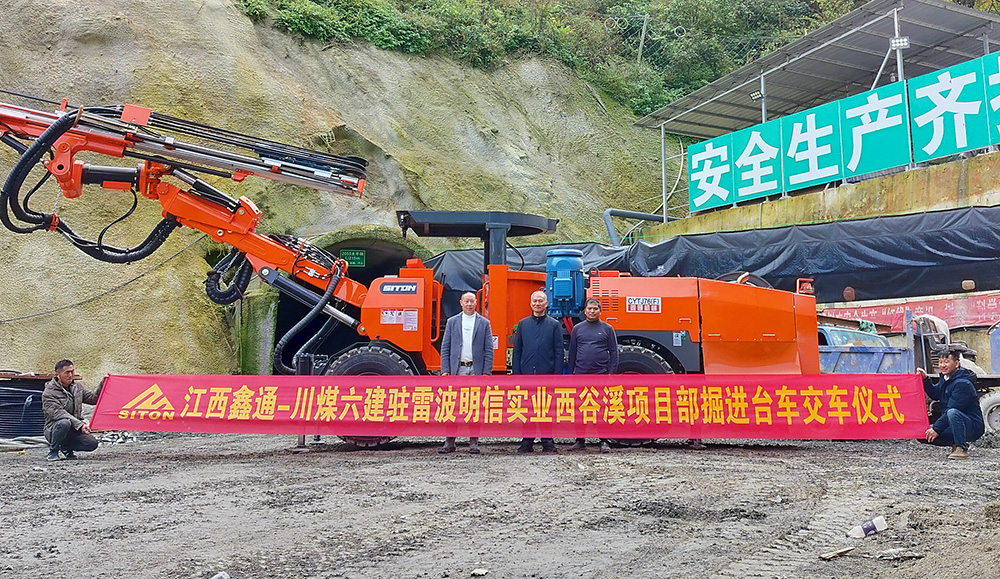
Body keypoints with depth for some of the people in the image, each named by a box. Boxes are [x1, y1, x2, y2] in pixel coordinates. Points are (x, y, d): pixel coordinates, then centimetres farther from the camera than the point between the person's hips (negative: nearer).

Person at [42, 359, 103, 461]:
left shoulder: (77, 387, 8)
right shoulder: (49, 392, -12)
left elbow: (94, 399, 15)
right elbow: (58, 413, -22)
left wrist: (103, 384, -2)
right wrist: (80, 424, -32)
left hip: (73, 429, 5)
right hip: (53, 429, -5)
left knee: (92, 443, -20)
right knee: (64, 423, -39)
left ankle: (66, 447, 8)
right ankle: (53, 452, -14)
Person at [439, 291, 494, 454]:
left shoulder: (484, 323, 6)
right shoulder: (452, 322, 9)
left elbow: (488, 350, 3)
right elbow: (445, 348, 7)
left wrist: (487, 372, -6)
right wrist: (445, 370, -2)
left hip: (476, 370, 0)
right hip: (457, 369, 1)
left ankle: (474, 442, 10)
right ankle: (449, 442, 5)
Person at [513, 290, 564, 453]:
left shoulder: (554, 325, 5)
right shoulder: (523, 324, 10)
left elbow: (559, 352, 2)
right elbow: (517, 351, 10)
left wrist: (557, 374, -5)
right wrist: (516, 373, 2)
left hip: (547, 374, -2)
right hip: (527, 373, 2)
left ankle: (547, 442, 11)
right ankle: (527, 442, 12)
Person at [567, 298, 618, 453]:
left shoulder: (607, 328, 6)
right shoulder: (577, 329, 11)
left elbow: (613, 352, 5)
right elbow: (572, 352, 13)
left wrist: (611, 372, -4)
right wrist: (570, 372, 9)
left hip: (601, 374, -2)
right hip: (581, 374, 2)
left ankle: (604, 442, 5)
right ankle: (580, 441, 14)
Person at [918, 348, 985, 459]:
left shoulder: (962, 383, -21)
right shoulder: (945, 378, 8)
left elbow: (952, 409, -24)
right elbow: (935, 395, 23)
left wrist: (936, 428, -22)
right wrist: (925, 379, 7)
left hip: (973, 426, -9)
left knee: (953, 413, -39)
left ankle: (962, 449, -27)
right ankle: (956, 443, 10)